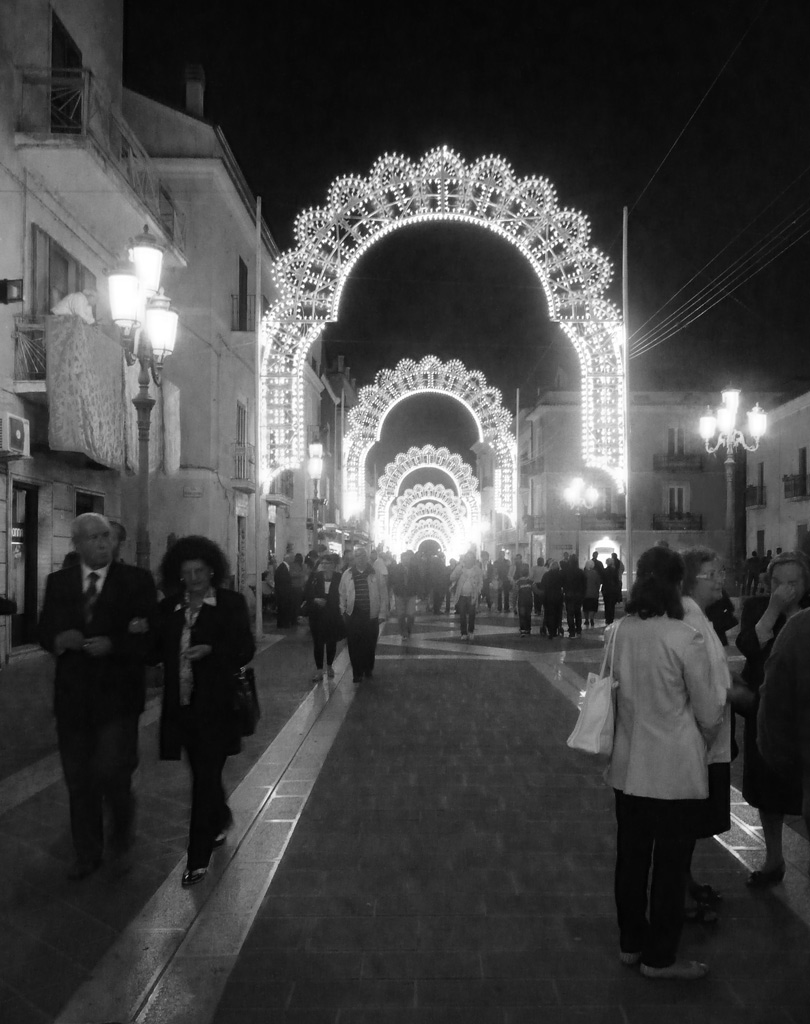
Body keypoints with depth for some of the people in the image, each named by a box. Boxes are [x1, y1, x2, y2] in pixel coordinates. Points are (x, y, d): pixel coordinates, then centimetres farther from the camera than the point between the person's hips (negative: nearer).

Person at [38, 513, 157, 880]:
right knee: (78, 780, 11)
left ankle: (121, 841, 22)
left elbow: (150, 636, -8)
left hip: (116, 696, -3)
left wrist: (112, 645, -22)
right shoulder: (58, 582, 7)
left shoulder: (136, 580, -4)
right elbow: (45, 632, 8)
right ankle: (87, 855, 29)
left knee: (112, 774, -7)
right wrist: (59, 640, -14)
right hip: (72, 695, 4)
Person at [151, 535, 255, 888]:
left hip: (215, 704, -4)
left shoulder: (231, 603, -3)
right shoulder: (169, 607, 9)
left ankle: (198, 858, 4)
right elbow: (158, 651, 11)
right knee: (204, 772, 17)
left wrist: (211, 651, -21)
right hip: (181, 704, 5)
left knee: (205, 775, -3)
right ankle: (220, 821, 44)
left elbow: (246, 649, -6)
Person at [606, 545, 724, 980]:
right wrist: (703, 742, 12)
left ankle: (631, 942, 33)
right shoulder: (686, 639, -18)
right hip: (676, 771, -5)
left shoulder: (618, 632, -5)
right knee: (670, 864, 10)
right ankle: (660, 957, 23)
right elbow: (708, 713, -9)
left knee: (631, 857, 17)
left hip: (628, 768, 5)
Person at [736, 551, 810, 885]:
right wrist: (773, 608, -23)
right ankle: (773, 860, 33)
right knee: (767, 789, 15)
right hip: (763, 712, 3)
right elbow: (747, 647, -19)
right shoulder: (756, 606, -2)